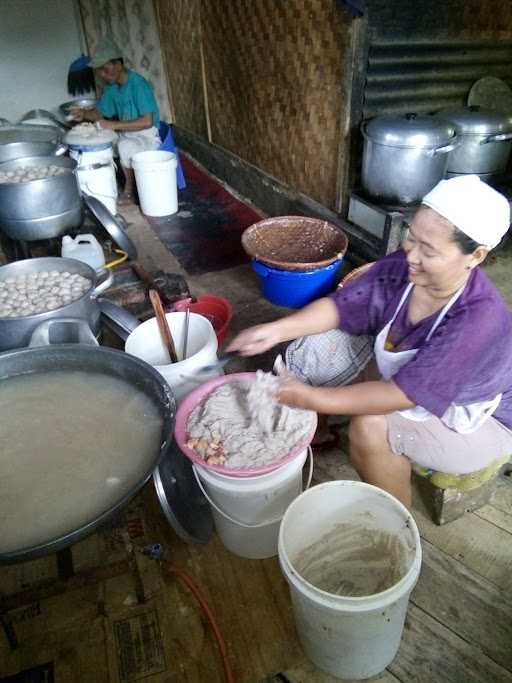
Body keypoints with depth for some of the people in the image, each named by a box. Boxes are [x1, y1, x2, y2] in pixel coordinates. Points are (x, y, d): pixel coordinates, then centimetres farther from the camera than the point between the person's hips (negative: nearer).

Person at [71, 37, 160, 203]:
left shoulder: (138, 84, -19)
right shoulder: (111, 87, 4)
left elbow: (147, 122, -27)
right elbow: (100, 112, 15)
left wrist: (114, 125, -29)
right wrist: (84, 113, -8)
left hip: (147, 136, -8)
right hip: (126, 135, 8)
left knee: (124, 146, -37)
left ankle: (129, 189, -11)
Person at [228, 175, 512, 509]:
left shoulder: (479, 321, -37)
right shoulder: (401, 267, -20)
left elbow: (401, 395, -37)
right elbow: (340, 305, -14)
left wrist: (312, 398, -36)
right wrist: (278, 329, -30)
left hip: (476, 420, -6)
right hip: (409, 384, 6)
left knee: (372, 427, -31)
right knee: (324, 340, -7)